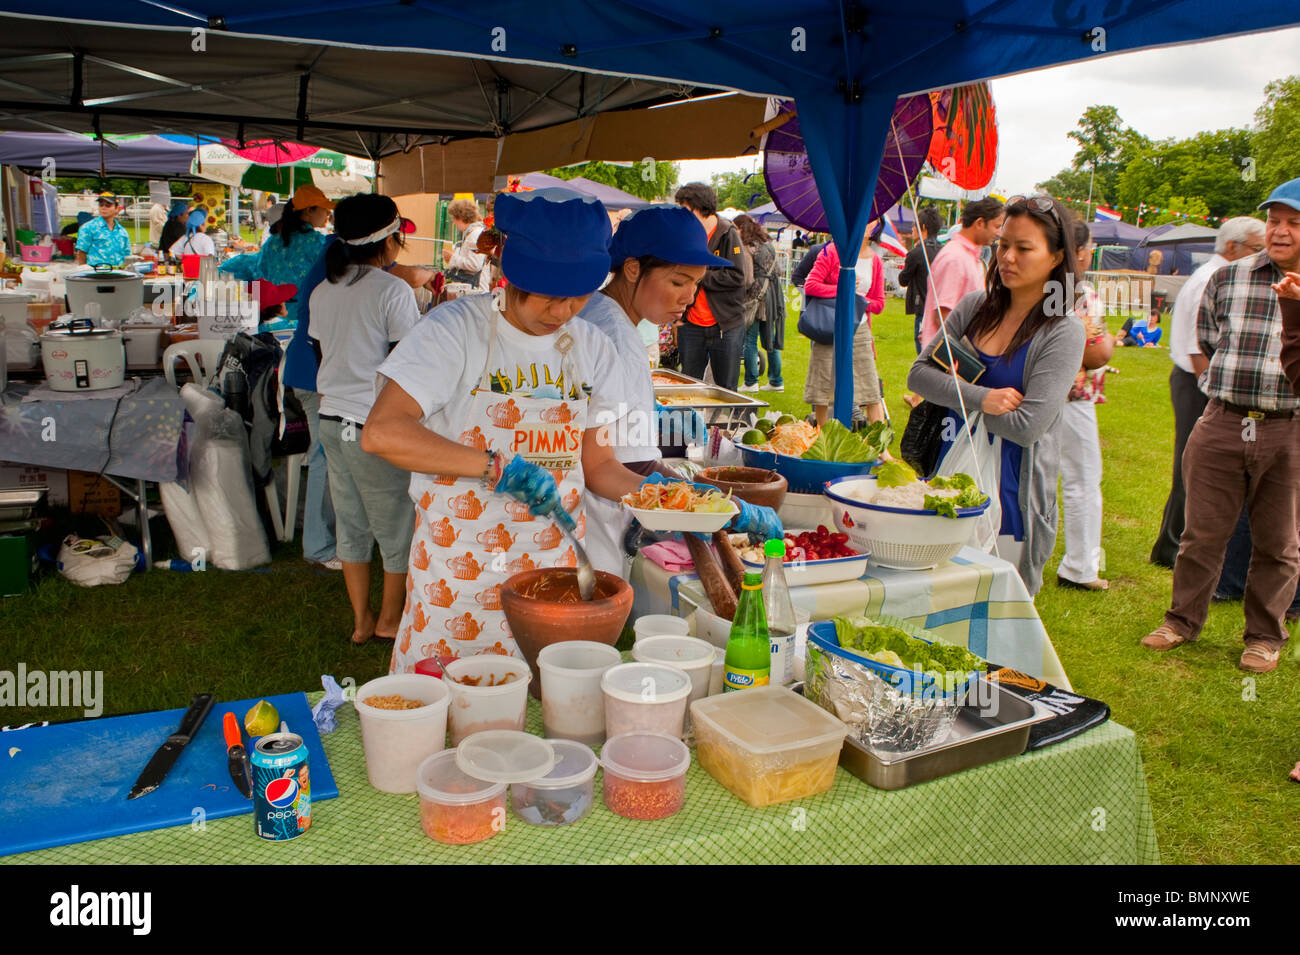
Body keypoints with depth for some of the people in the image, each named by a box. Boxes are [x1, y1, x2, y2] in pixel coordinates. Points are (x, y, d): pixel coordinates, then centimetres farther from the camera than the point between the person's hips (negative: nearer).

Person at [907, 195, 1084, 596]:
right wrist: (981, 397, -16)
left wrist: (957, 400, -8)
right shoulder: (975, 306, 5)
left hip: (1011, 495, -4)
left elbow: (1027, 427, -16)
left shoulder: (1063, 331, -9)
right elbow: (919, 374, -1)